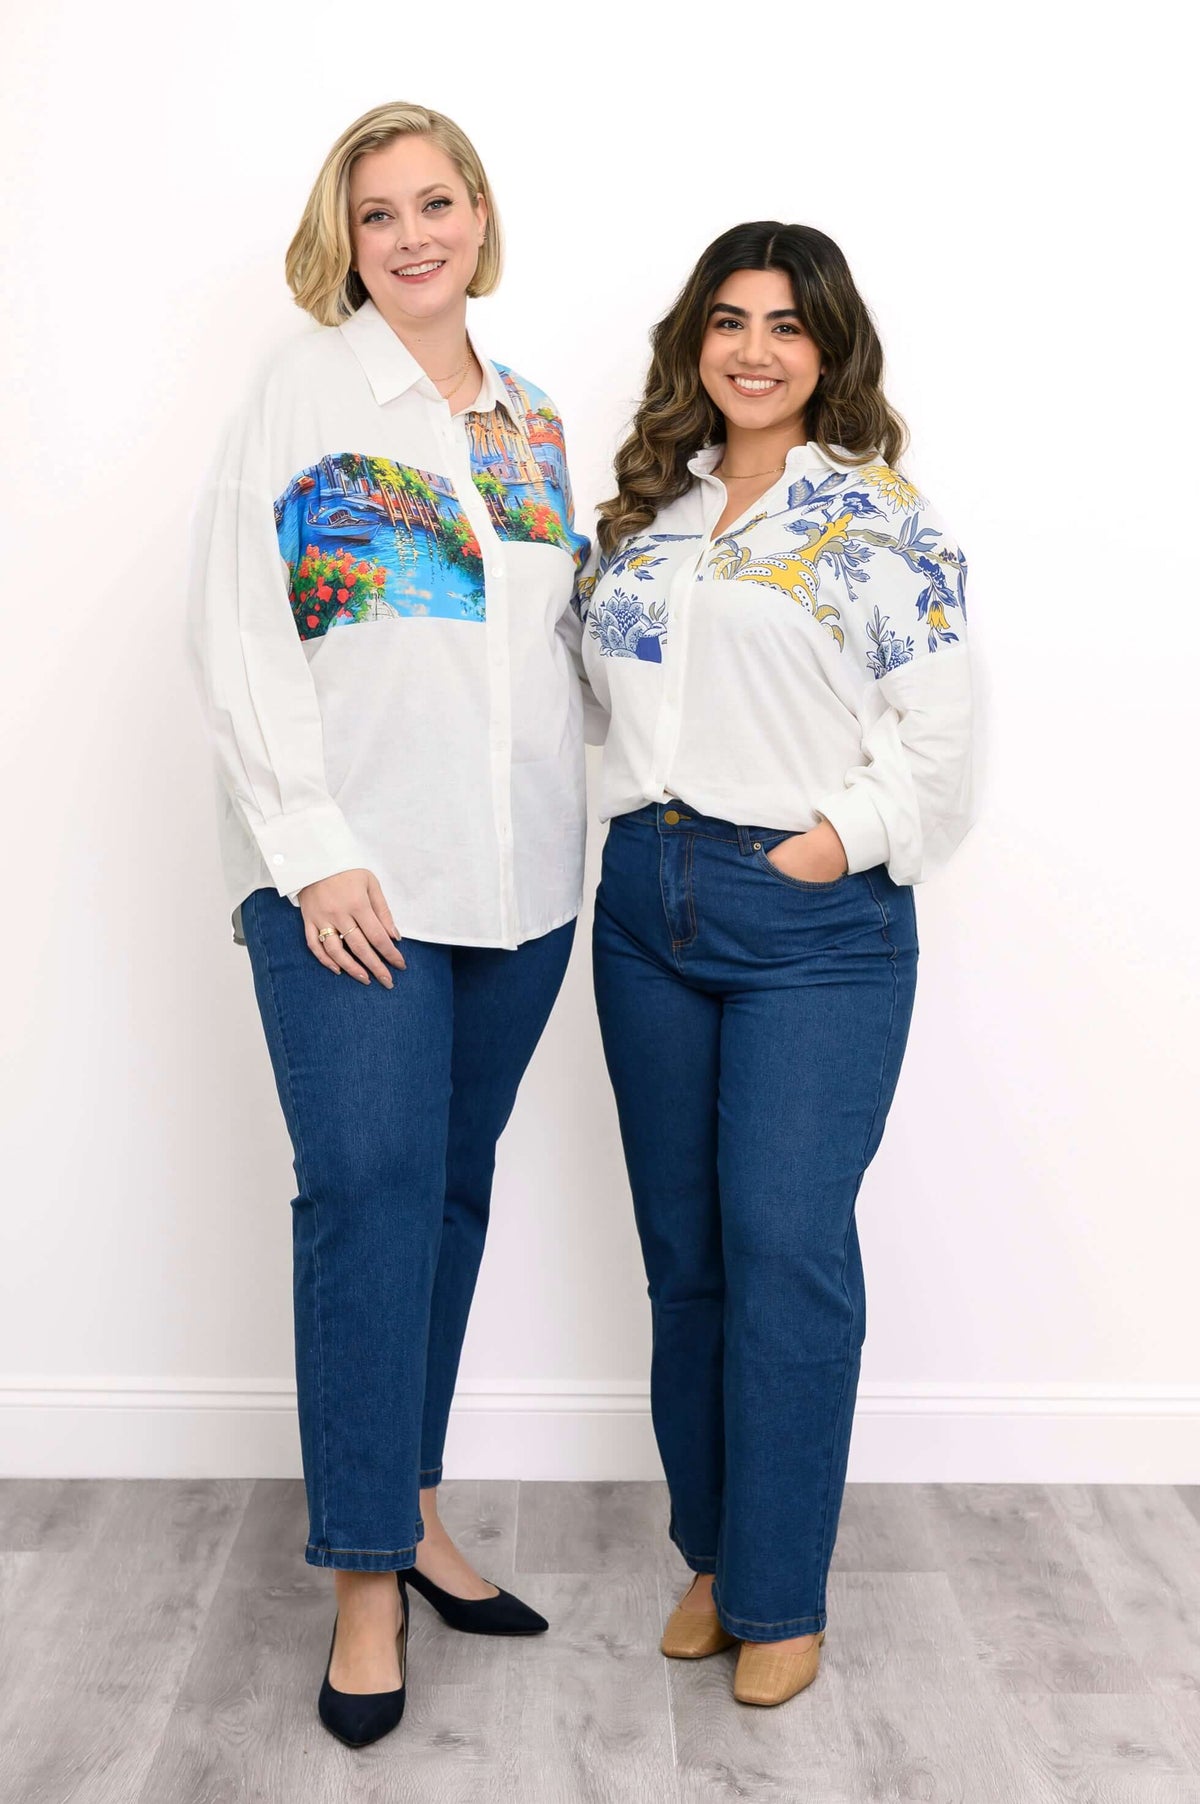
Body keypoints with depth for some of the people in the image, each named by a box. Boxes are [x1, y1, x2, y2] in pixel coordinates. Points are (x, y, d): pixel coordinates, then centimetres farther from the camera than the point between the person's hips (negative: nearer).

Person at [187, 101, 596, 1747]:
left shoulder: (536, 425, 16)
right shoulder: (304, 393, 2)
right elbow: (238, 638, -5)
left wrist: (580, 822, 7)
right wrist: (314, 850, -13)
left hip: (519, 876, 5)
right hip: (353, 876, -5)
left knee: (455, 1184, 10)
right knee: (369, 1189, -8)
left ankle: (413, 1504, 24)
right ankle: (369, 1573, 4)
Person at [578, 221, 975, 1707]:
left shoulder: (884, 522, -2)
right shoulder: (646, 509, 13)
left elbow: (935, 743, -6)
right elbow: (605, 681, 16)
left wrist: (827, 845, -14)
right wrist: (649, 834, 2)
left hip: (816, 923, -5)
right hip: (650, 904, 5)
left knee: (784, 1244, -7)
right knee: (683, 1249, 10)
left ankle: (780, 1598, 8)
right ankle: (711, 1555, 25)